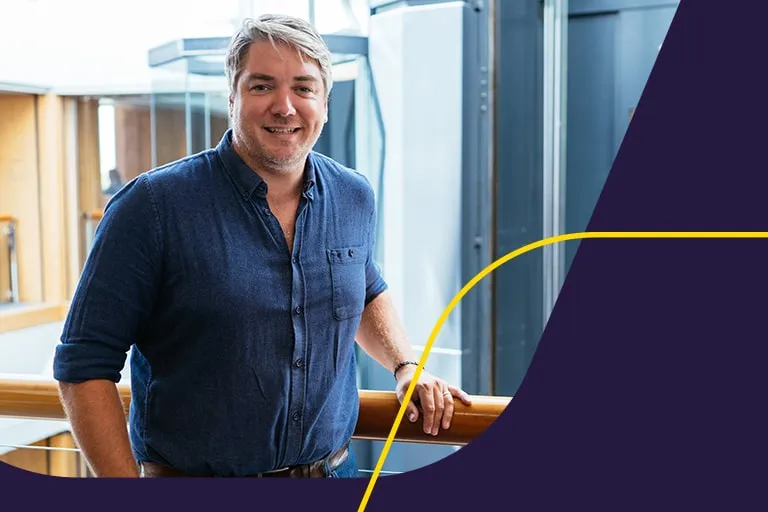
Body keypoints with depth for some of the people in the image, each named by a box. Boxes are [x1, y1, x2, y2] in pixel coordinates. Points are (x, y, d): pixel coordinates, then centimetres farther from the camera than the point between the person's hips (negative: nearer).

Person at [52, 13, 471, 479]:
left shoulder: (354, 198, 0)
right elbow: (84, 366, -13)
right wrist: (128, 490, -18)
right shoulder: (152, 206, -15)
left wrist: (405, 366, 5)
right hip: (190, 476, -4)